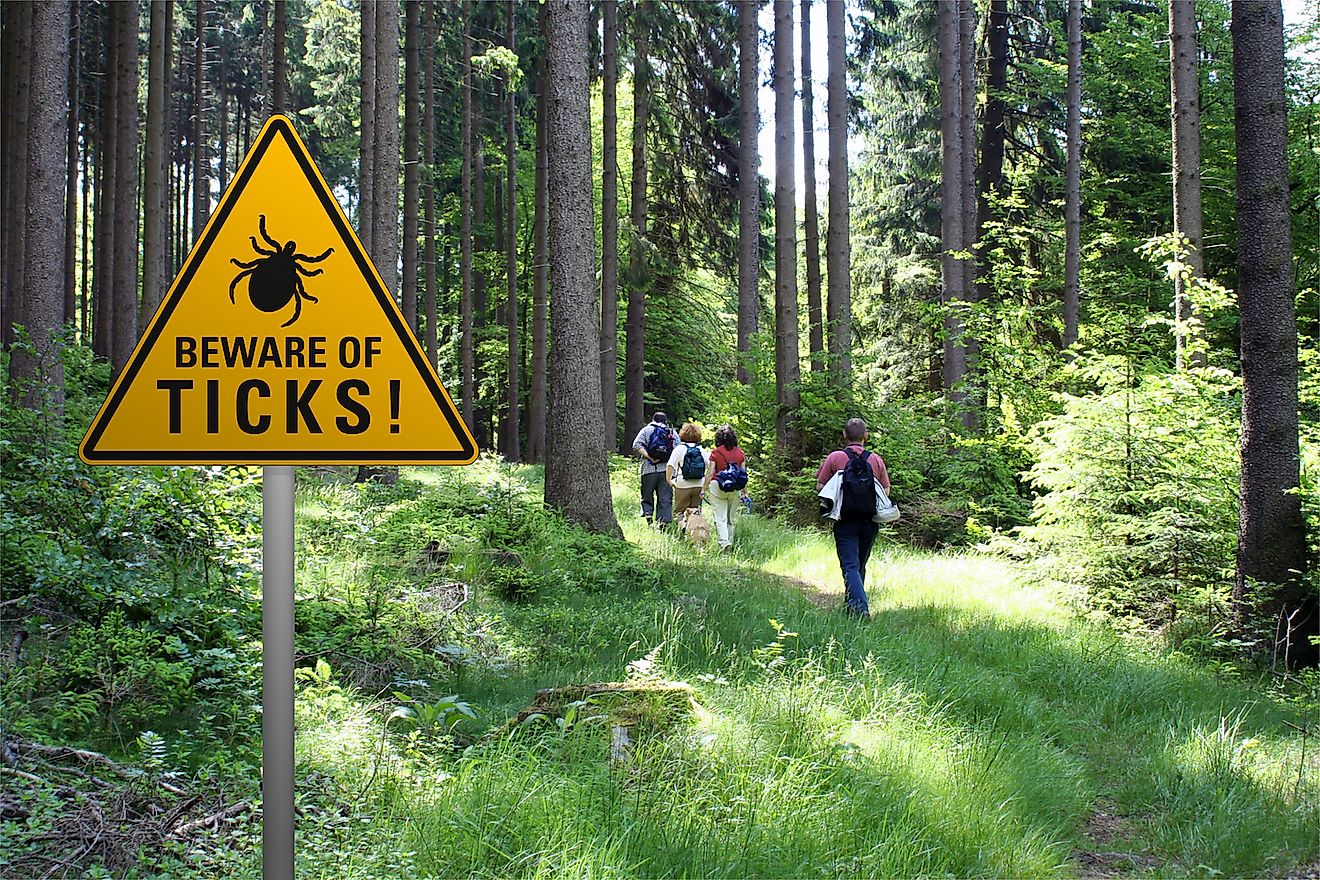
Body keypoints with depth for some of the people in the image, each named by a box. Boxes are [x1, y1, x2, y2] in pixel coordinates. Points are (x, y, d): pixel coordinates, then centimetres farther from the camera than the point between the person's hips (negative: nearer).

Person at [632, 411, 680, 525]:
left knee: (647, 496, 9)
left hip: (649, 469, -1)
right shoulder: (673, 433, 14)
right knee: (665, 499, 3)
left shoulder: (646, 430, 8)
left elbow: (637, 446, -6)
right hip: (667, 470, 1)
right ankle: (663, 523, -2)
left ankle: (648, 515, -10)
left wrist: (650, 458, -10)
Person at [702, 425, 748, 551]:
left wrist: (704, 488, 4)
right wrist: (744, 490, 16)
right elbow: (744, 473, 6)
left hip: (718, 487, -3)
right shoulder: (740, 453, 4)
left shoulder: (715, 452, -4)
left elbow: (710, 473, -6)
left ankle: (724, 542, -20)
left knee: (720, 518, -4)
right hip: (735, 488, 3)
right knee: (730, 519, 15)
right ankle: (730, 542, 18)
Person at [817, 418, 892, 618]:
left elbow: (820, 486, -4)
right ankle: (851, 604, 27)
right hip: (870, 520, 3)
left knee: (850, 565, -6)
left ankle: (860, 607, -23)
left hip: (846, 520, -3)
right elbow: (886, 490, 6)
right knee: (860, 565, 17)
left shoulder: (835, 458, -6)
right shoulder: (876, 460, 2)